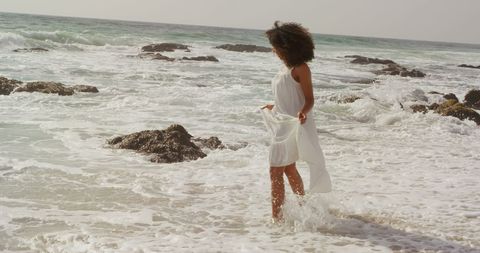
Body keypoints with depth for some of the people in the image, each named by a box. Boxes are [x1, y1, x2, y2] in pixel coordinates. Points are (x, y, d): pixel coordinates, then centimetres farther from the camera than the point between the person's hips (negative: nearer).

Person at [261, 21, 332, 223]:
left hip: (295, 124, -9)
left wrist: (303, 113, -36)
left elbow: (309, 100, -15)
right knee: (289, 169, 20)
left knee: (276, 171, -10)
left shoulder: (300, 69, -15)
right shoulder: (287, 69, 10)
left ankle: (276, 217, -8)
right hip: (283, 123, 9)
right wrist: (273, 107, 36)